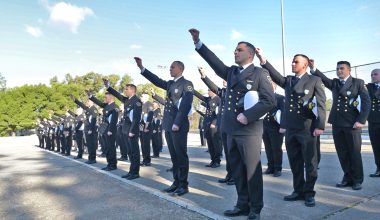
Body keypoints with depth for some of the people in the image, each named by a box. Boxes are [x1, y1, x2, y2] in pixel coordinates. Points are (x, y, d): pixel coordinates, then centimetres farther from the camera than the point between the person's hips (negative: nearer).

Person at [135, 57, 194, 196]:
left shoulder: (187, 84, -5)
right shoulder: (170, 84, 19)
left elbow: (186, 105, -13)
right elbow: (156, 80, 12)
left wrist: (177, 123, -18)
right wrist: (141, 67, 5)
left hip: (179, 126, -7)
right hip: (168, 125, 7)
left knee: (181, 155, -1)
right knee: (174, 156, 11)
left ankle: (183, 185, 8)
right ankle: (176, 182, 20)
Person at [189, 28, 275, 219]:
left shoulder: (259, 73, -2)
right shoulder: (231, 72, 16)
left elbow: (269, 100, -9)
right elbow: (215, 62, 13)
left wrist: (247, 116, -17)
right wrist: (198, 43, 6)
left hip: (249, 130, -6)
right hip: (232, 130, 6)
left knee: (252, 170, 2)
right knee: (237, 170, 12)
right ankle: (243, 205, 25)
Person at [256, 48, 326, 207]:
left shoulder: (315, 80, 1)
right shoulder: (288, 81, 14)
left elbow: (321, 105, -4)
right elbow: (275, 75, -4)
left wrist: (320, 126, -12)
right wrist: (263, 60, -16)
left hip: (307, 129, -4)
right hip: (290, 129, 5)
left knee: (310, 163, 4)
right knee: (295, 163, 11)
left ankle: (309, 193, 17)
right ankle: (298, 190, 22)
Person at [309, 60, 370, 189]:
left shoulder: (358, 83, 3)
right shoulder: (334, 83, 13)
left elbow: (366, 102, -3)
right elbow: (323, 78, -6)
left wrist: (361, 120, -13)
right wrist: (313, 68, -23)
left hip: (352, 123, -3)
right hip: (337, 123, 4)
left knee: (354, 153, 3)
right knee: (342, 153, 8)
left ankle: (357, 180, 15)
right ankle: (348, 178, 20)